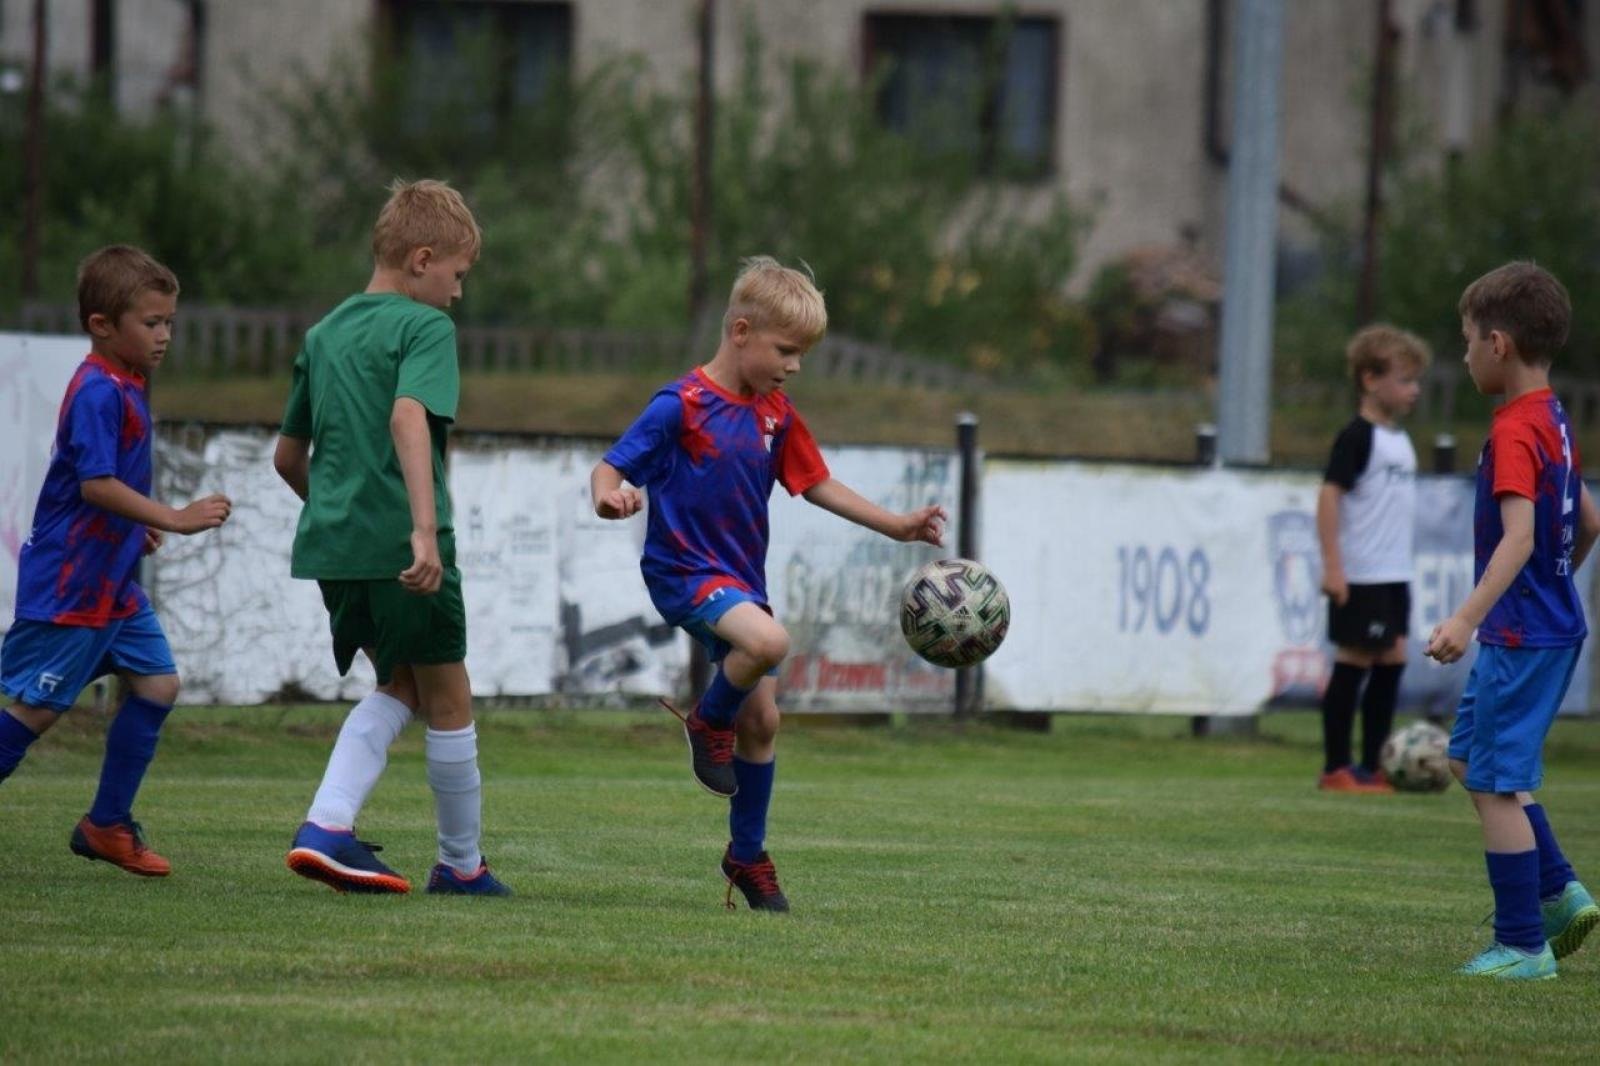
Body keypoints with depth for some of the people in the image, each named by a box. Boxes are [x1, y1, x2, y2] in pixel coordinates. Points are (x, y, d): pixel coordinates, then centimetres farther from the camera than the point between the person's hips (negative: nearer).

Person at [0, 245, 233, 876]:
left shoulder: (126, 389, 11)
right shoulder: (98, 393, -19)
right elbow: (95, 483, -26)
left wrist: (136, 526, 30)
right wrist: (175, 519, -27)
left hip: (112, 581, 10)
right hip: (68, 586, -10)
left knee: (156, 684, 7)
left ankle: (107, 825, 14)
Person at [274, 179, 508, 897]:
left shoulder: (324, 333, 16)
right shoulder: (424, 326, -6)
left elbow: (287, 458, 21)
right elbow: (409, 415, -24)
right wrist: (425, 527, -31)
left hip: (330, 542, 7)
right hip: (399, 544, -7)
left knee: (399, 685, 19)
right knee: (448, 700, 9)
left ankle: (327, 824, -3)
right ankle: (462, 863, 20)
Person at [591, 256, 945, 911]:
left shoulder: (776, 414, 7)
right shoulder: (681, 407, -15)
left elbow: (816, 484, 17)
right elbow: (611, 467, -15)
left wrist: (896, 526, 13)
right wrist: (609, 496, -40)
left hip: (742, 580, 7)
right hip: (685, 571, -7)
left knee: (763, 720, 8)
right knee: (768, 642, -34)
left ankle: (748, 856, 24)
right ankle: (708, 723, -4)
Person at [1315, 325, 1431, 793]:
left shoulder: (1400, 440, 15)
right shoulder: (1357, 437, -12)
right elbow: (1330, 496, -18)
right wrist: (1333, 565, -22)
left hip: (1394, 576, 9)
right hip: (1360, 578, -9)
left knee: (1391, 662, 7)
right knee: (1354, 662, -5)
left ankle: (1371, 766, 14)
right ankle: (1335, 768, 0)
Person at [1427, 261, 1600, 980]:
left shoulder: (1513, 432, -18)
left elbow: (1519, 536, -29)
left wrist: (1468, 618, -36)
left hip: (1522, 636, -10)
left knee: (1496, 784, -4)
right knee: (1470, 756, 21)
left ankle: (1522, 946, 0)